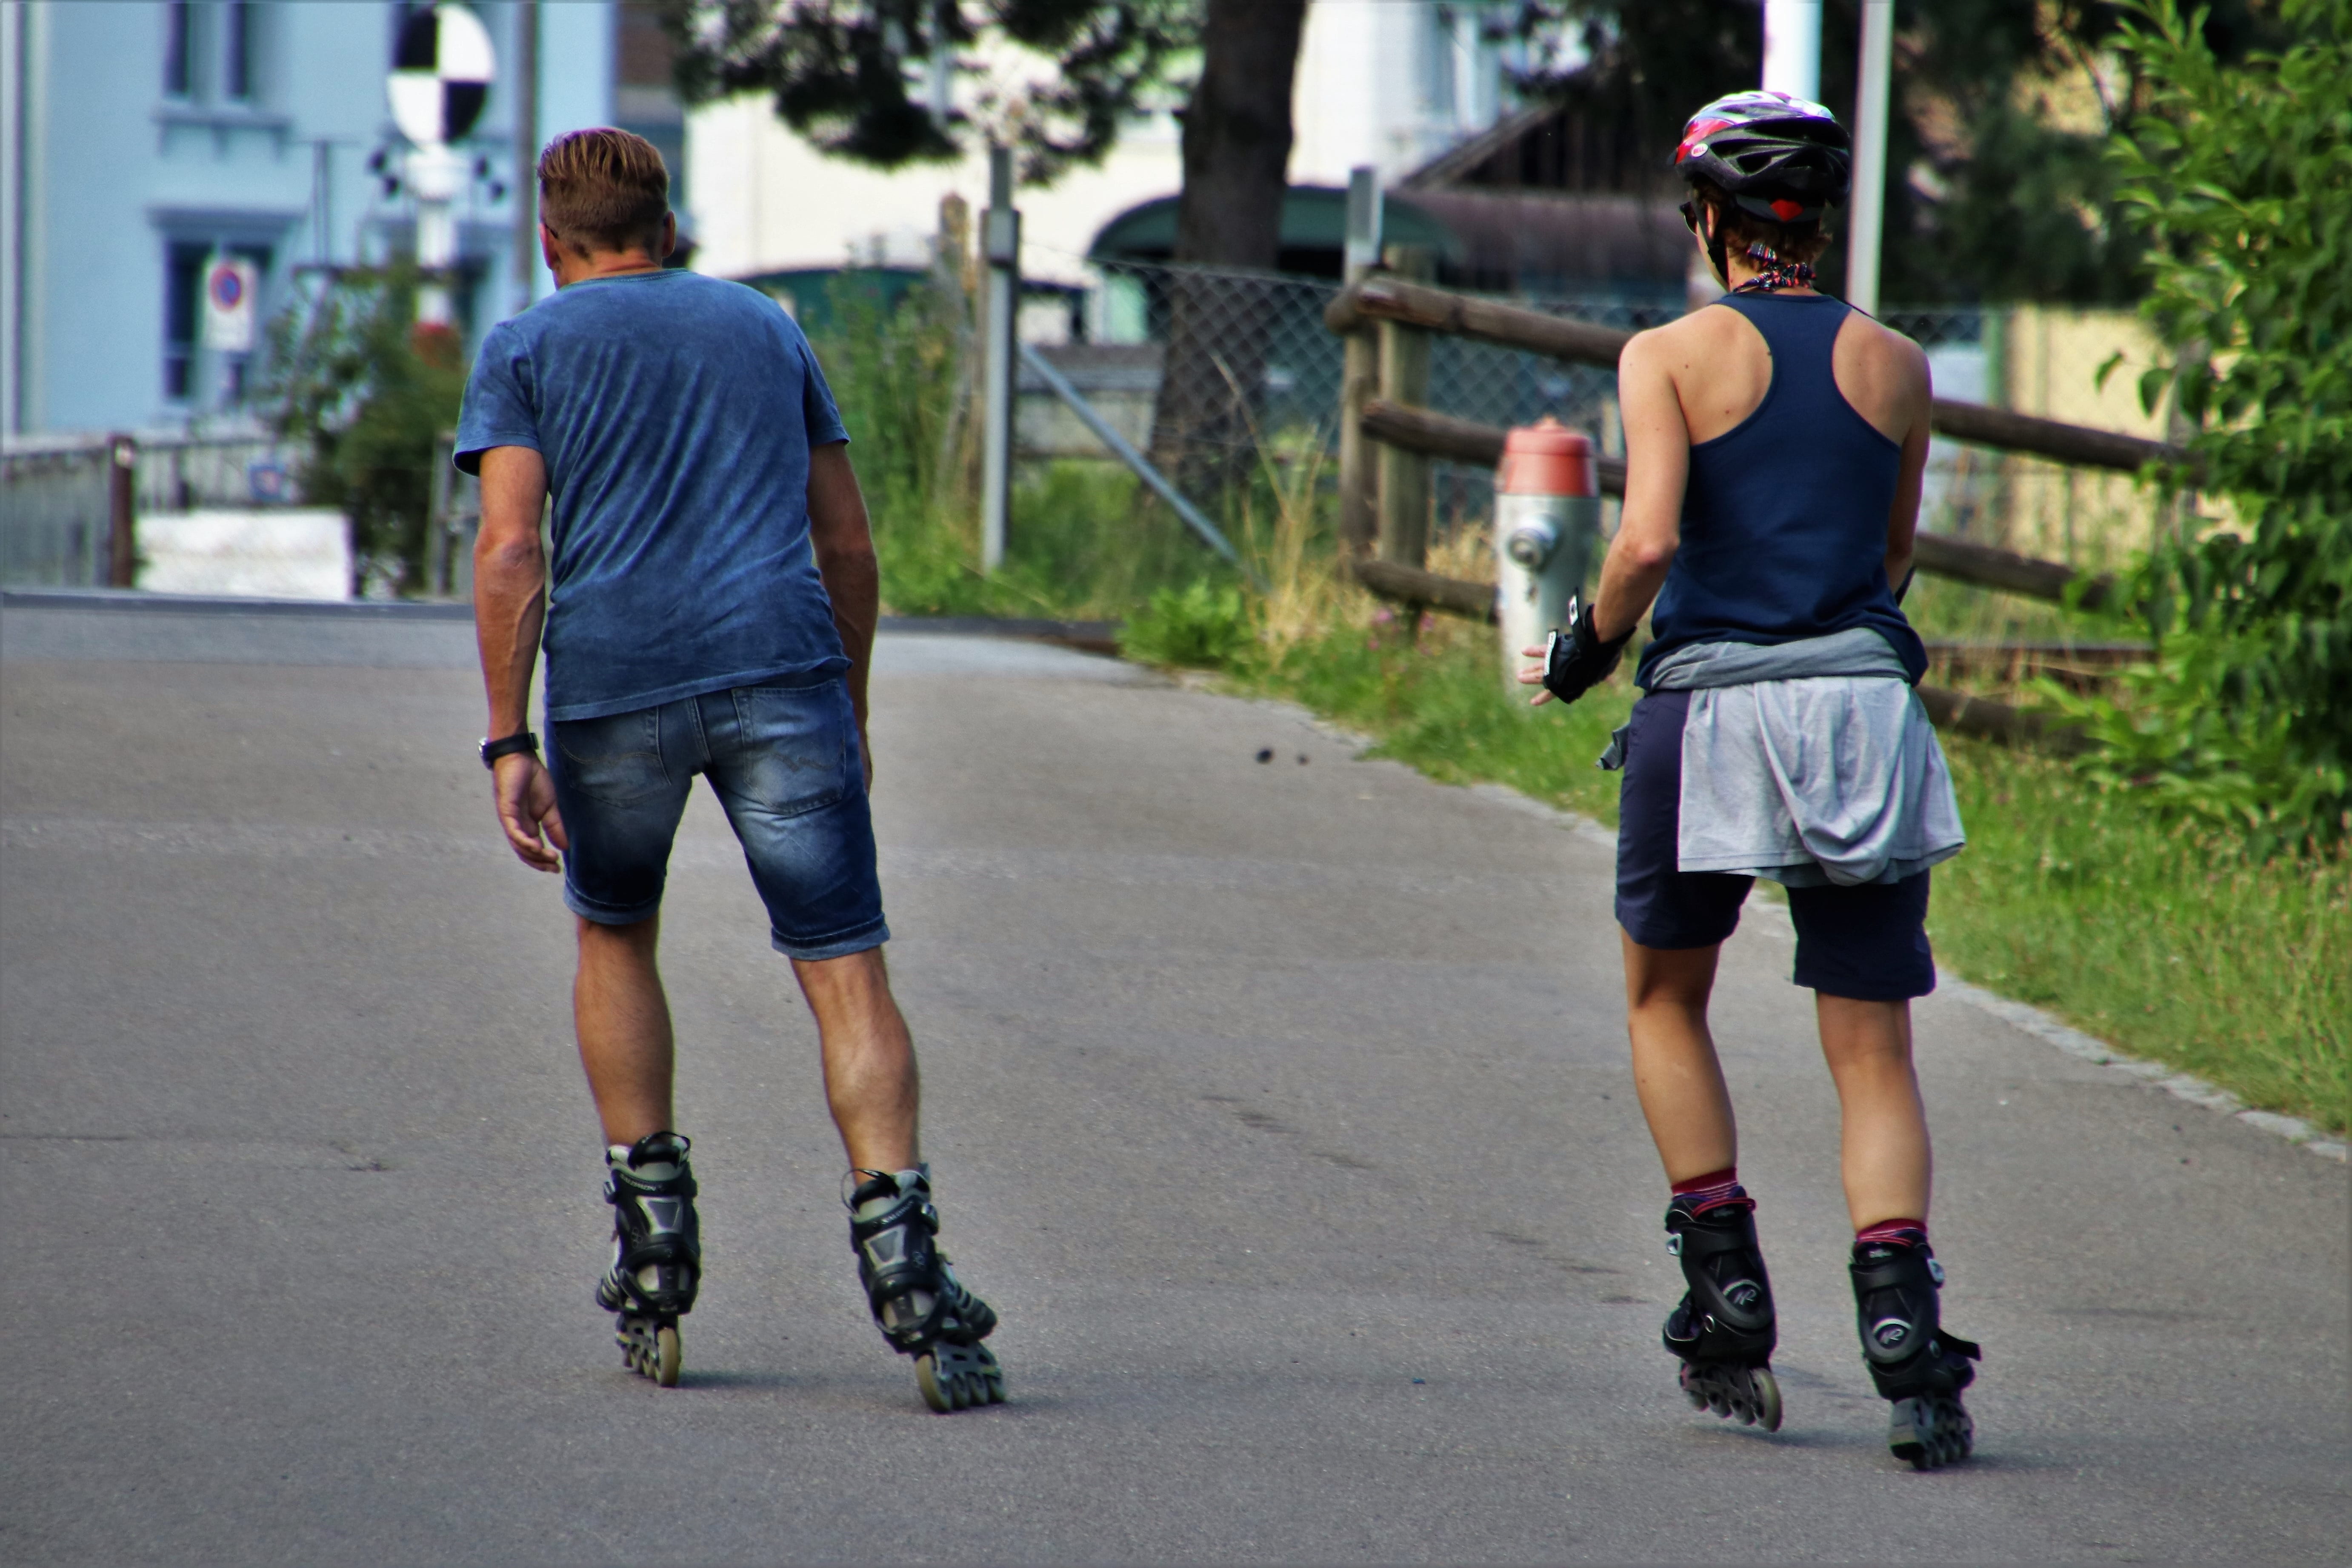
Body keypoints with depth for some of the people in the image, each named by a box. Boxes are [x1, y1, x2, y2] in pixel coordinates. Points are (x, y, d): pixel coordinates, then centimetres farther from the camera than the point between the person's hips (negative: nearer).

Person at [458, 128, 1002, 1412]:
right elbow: (848, 547, 19)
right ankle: (896, 1241, -25)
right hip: (783, 667, 1)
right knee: (844, 969, -5)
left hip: (613, 680, -1)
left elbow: (511, 551, -3)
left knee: (614, 936, 23)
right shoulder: (764, 329, 21)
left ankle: (652, 1237, 18)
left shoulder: (526, 350, 11)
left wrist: (509, 746, -5)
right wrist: (849, 716, 27)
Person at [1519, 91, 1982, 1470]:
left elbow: (1651, 538, -15)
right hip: (1864, 700, 2)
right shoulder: (1894, 366, 8)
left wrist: (1586, 654, 1)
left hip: (1711, 702, -2)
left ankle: (1728, 1296, 14)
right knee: (1874, 1056, 3)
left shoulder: (1672, 356, -2)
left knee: (1666, 1003, 22)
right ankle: (1901, 1322, -17)